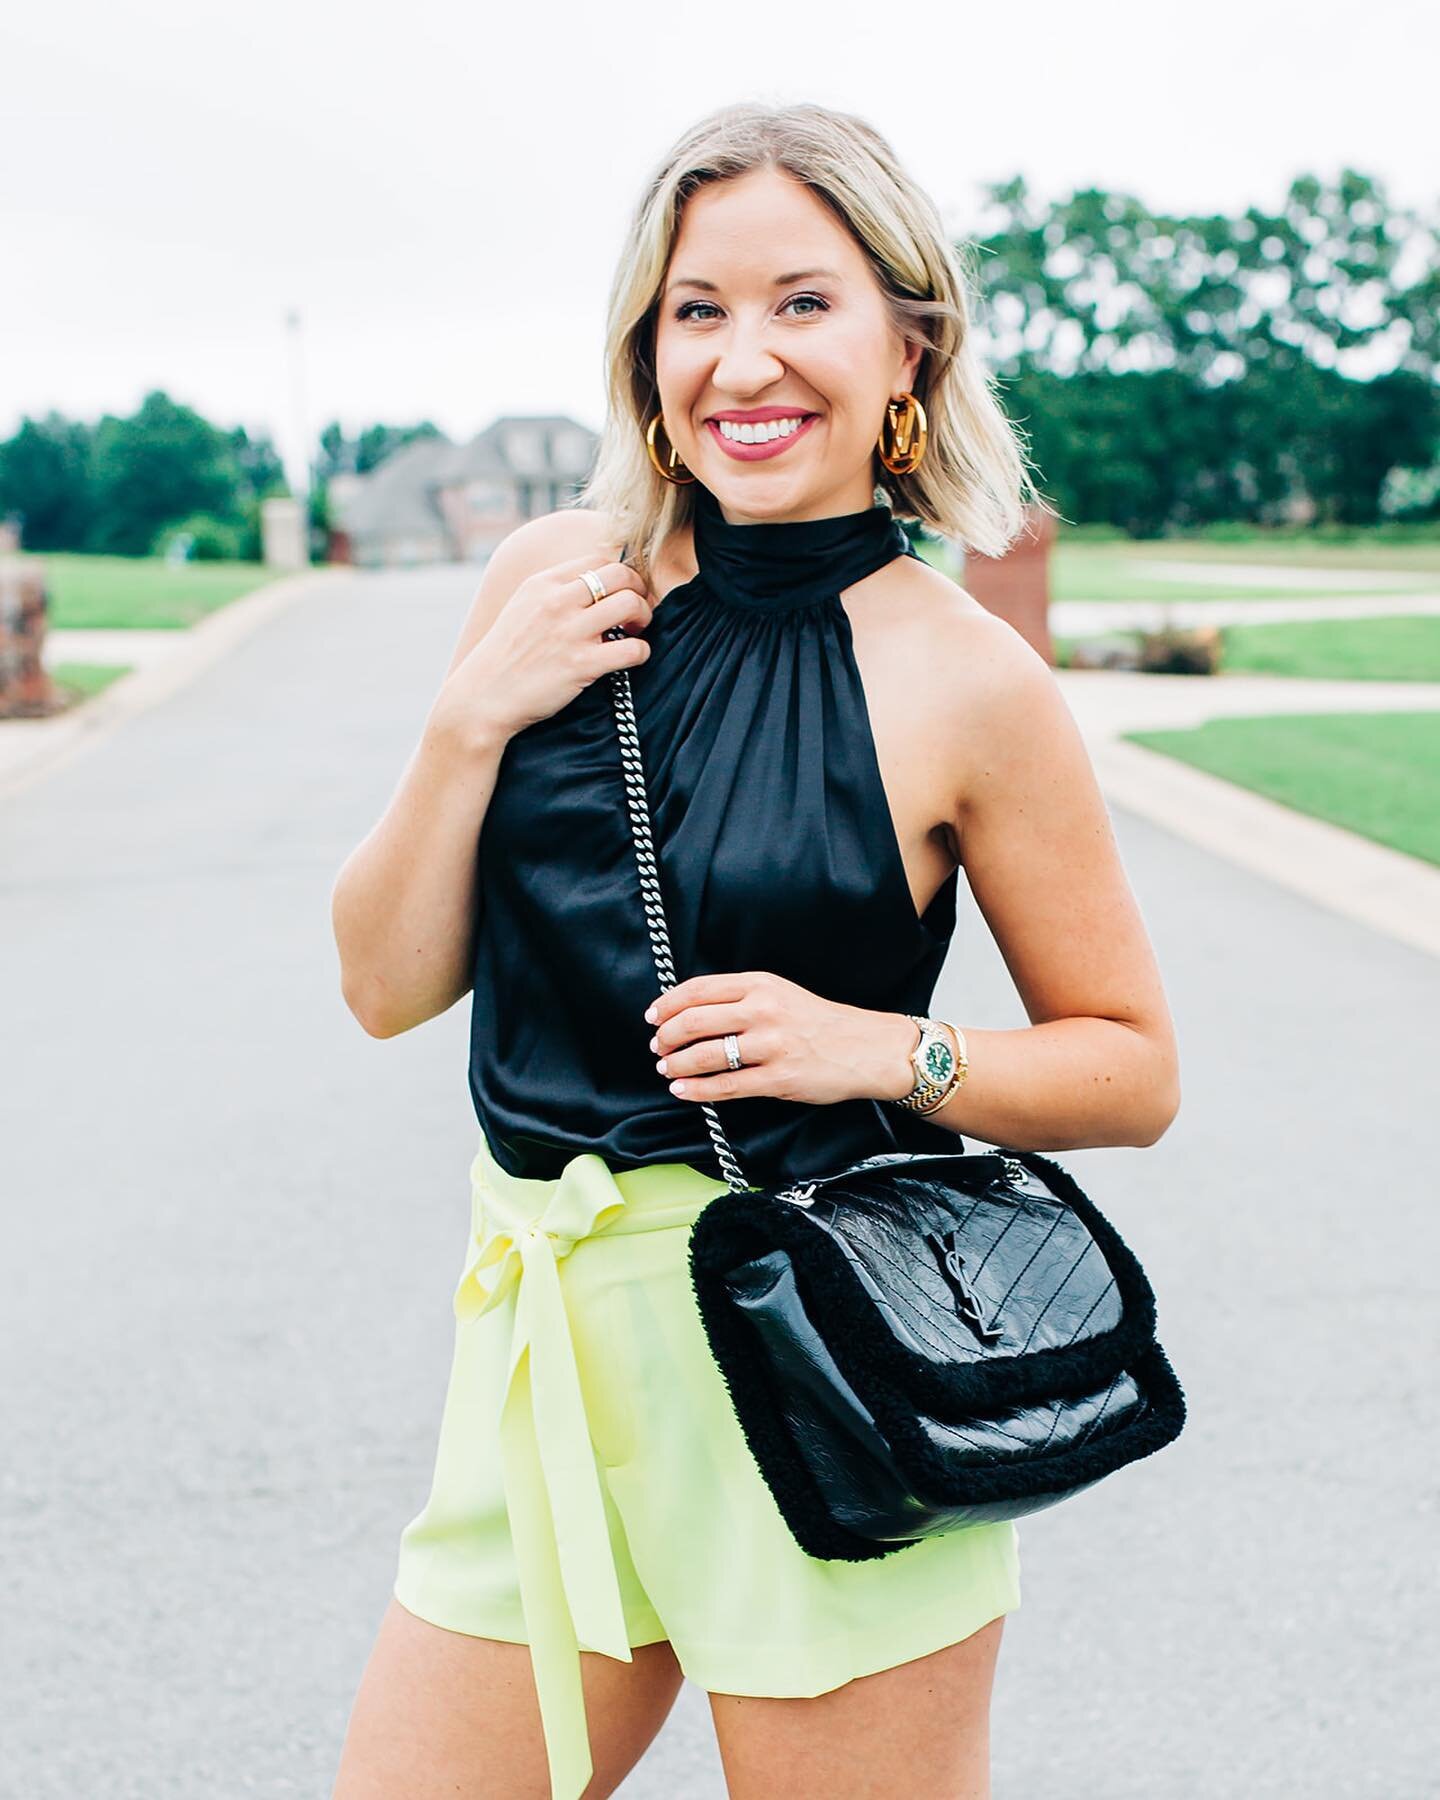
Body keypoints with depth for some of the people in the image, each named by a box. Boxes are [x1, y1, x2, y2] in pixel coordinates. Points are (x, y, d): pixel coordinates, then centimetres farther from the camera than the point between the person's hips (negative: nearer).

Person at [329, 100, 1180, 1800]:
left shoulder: (967, 683, -8)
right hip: (545, 1341, 4)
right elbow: (391, 985, 4)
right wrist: (471, 718, -9)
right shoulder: (554, 583, 2)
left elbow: (1133, 1067, 1)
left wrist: (887, 1049, -16)